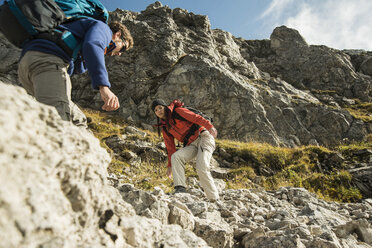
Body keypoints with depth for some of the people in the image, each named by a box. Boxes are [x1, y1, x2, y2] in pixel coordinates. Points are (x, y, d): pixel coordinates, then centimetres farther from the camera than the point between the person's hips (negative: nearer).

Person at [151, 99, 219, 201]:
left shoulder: (178, 111, -3)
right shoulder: (164, 128, 14)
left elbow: (197, 118, -13)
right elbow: (170, 147, 17)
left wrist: (210, 126, -29)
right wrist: (170, 165, 15)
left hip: (203, 137, -6)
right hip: (191, 145, 6)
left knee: (201, 168, -22)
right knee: (175, 156, -21)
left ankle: (214, 199, -10)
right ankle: (180, 187, -25)